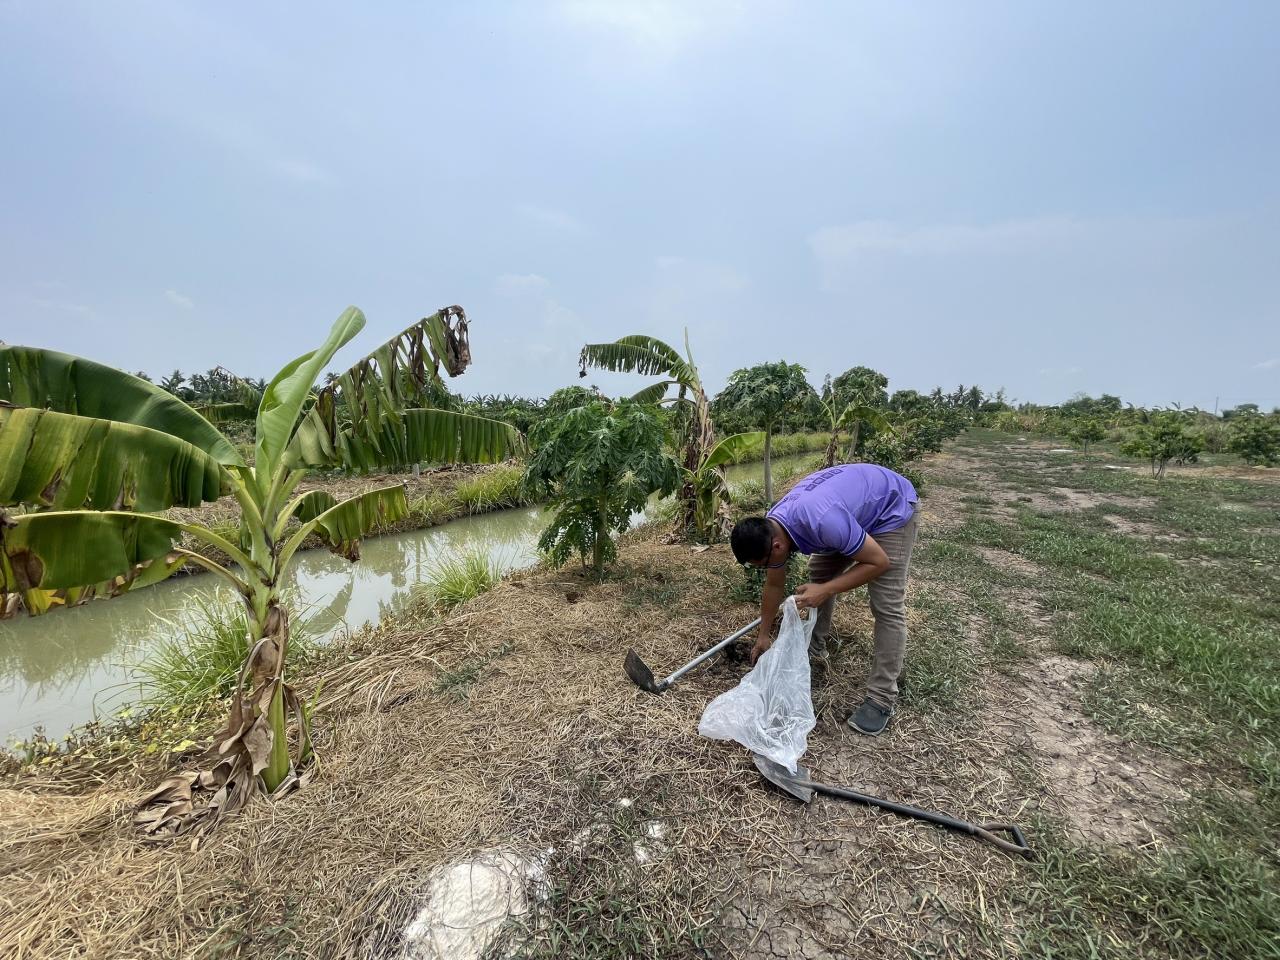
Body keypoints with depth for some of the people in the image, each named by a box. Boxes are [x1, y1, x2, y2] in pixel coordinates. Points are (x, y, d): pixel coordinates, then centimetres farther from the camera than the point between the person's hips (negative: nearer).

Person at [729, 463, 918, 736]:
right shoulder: (770, 530, -15)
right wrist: (764, 635, 10)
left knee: (887, 605, -10)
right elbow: (774, 585, 2)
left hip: (892, 508, -7)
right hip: (855, 499, 7)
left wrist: (826, 591, -28)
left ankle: (882, 698, 0)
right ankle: (816, 643, 30)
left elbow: (879, 561, -26)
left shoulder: (824, 521, -41)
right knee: (818, 573, 9)